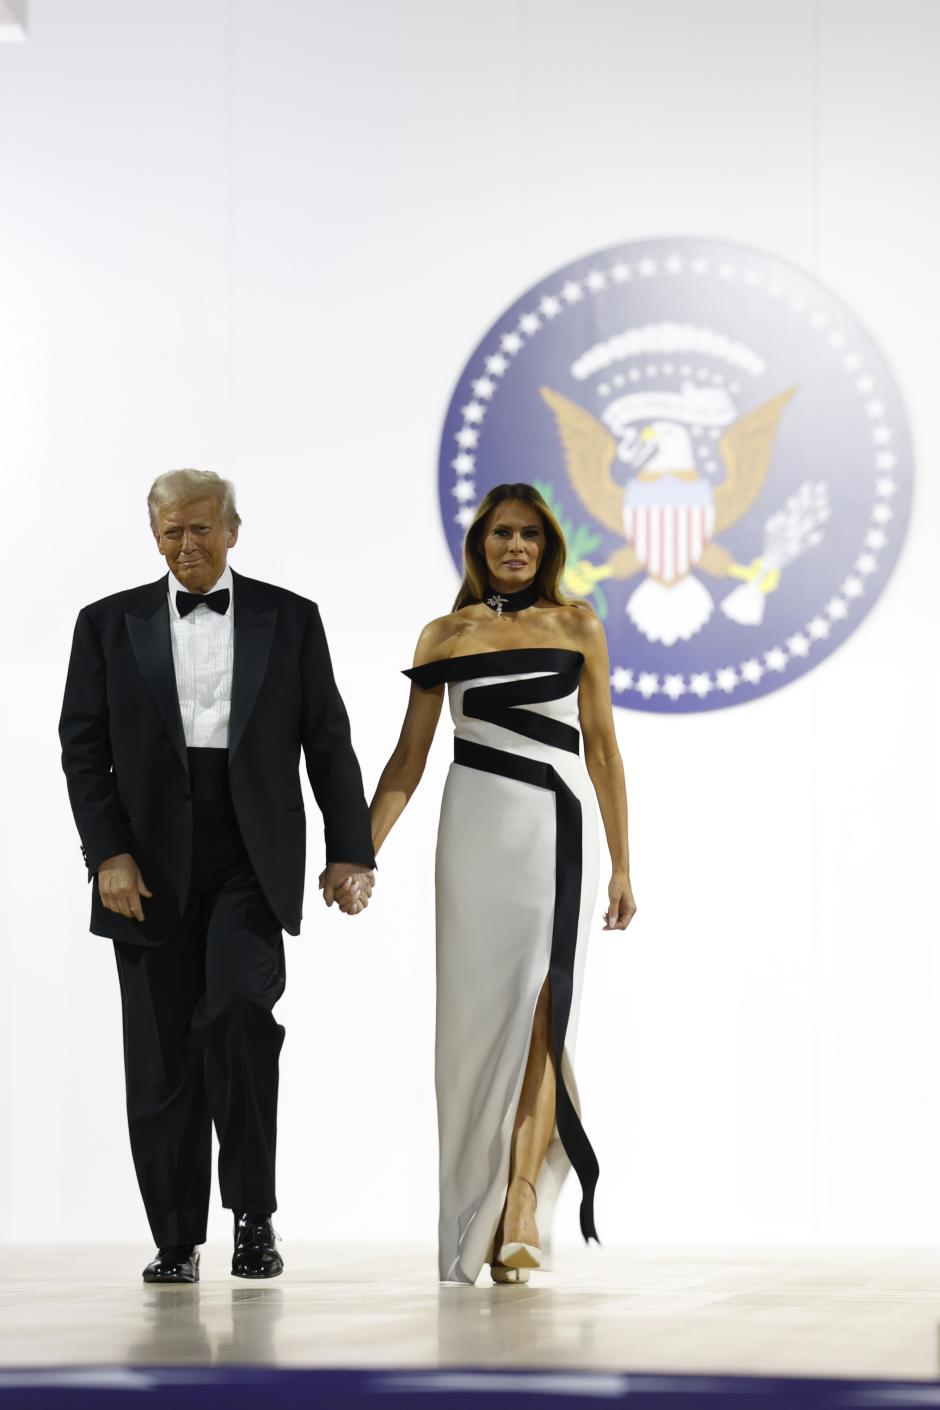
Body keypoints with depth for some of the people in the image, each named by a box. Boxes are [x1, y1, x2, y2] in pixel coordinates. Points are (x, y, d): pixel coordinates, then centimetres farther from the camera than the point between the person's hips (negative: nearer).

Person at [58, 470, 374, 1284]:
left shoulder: (290, 620, 8)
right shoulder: (110, 625, 8)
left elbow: (328, 743, 8)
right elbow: (84, 749, 4)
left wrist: (350, 852, 1)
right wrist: (108, 855, -7)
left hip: (252, 861, -1)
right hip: (152, 867, 1)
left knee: (239, 1007, -23)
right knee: (162, 1055, 3)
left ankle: (253, 1210, -9)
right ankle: (177, 1240, 13)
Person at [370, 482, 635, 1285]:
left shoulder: (577, 627, 7)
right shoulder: (447, 637, 7)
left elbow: (602, 746, 9)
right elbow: (408, 759, 7)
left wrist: (621, 866, 8)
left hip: (559, 829, -1)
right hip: (477, 830, 1)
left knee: (536, 1014, -11)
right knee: (477, 1016, 0)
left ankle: (520, 1219, -13)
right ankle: (474, 1219, 10)